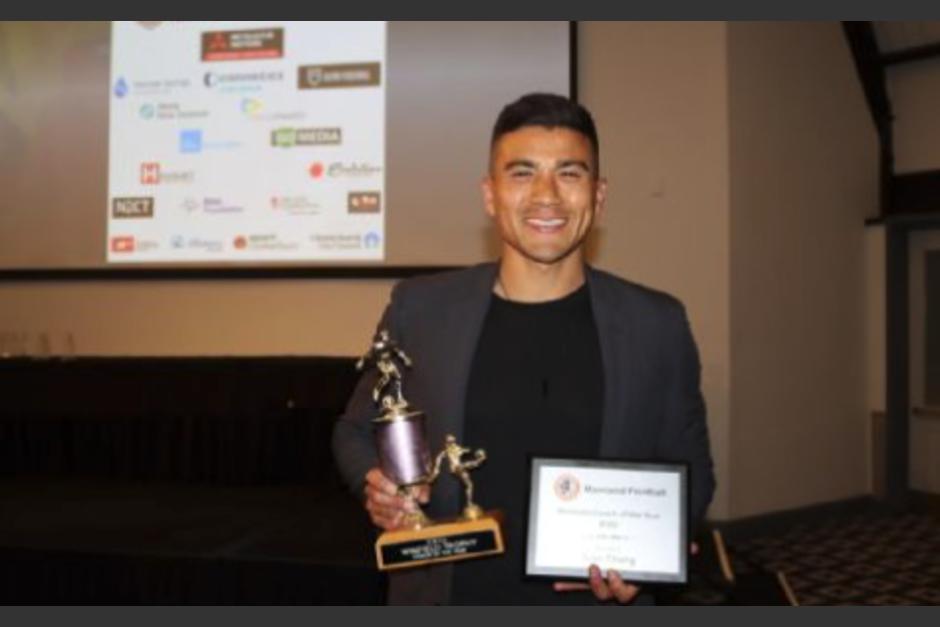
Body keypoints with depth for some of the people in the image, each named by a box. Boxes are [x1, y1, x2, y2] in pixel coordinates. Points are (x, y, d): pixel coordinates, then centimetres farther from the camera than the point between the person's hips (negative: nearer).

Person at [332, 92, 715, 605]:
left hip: (596, 605, 0)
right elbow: (357, 430, 7)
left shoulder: (656, 325, -5)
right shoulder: (419, 309, -5)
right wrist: (376, 486, -13)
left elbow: (689, 470, 4)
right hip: (449, 602, 0)